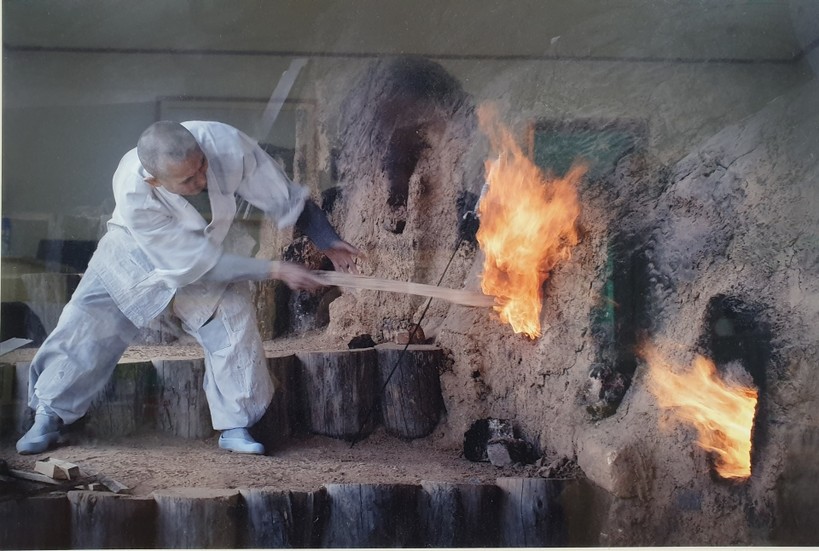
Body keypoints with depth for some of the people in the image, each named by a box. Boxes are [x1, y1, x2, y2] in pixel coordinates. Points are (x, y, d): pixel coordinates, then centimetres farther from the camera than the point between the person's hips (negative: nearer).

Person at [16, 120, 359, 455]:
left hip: (207, 248, 3)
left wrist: (328, 243, -19)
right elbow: (196, 262, -35)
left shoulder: (225, 143, -38)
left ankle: (234, 426, 1)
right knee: (87, 324, -4)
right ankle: (49, 416, 16)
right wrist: (275, 271, -35)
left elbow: (285, 197, -22)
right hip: (135, 252, -2)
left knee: (235, 321, -13)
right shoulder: (133, 194, -41)